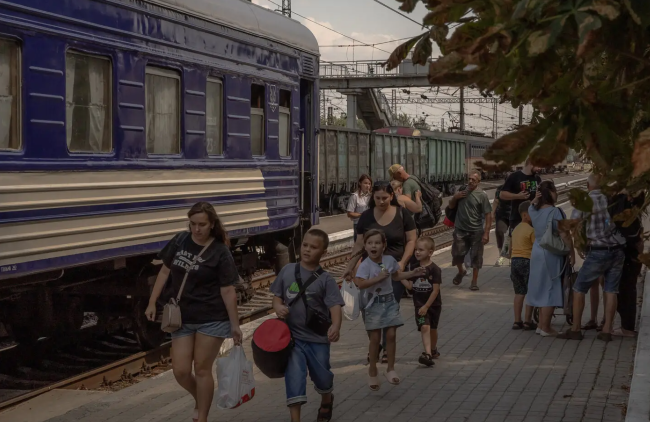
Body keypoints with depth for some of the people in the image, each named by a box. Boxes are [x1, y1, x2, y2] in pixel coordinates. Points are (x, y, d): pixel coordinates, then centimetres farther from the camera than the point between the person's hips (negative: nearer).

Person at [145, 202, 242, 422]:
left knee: (202, 369, 1)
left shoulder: (220, 253, -11)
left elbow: (228, 290, -10)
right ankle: (200, 400, 33)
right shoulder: (179, 241, 1)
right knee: (181, 371, 2)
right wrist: (152, 302, 9)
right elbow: (165, 271, 11)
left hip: (212, 319, -4)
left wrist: (235, 324, -8)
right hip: (182, 318, 4)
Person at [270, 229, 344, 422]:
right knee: (294, 375, -9)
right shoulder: (287, 270, 0)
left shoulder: (325, 279, -9)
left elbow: (335, 305, -18)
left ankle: (326, 401, 49)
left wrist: (336, 326, -37)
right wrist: (278, 307, -13)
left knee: (322, 376, 15)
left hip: (317, 338, -1)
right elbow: (277, 296, 10)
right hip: (292, 335, 1)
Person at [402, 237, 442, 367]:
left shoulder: (435, 269, -14)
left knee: (432, 329, 15)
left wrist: (426, 306, -16)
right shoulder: (414, 268, 0)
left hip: (433, 305, -1)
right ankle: (428, 354, -24)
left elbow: (436, 290, -15)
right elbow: (410, 286, 2)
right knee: (424, 327, -15)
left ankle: (433, 350, 38)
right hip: (419, 305, 2)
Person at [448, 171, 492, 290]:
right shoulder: (461, 190, 6)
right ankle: (461, 271, 31)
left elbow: (488, 215, -10)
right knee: (457, 253, 1)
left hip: (476, 231, -3)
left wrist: (486, 233, -17)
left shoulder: (482, 195, -8)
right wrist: (455, 198, -4)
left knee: (476, 257, 2)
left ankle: (474, 282, 15)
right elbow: (451, 206, 18)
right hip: (460, 230, 3)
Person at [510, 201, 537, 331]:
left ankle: (517, 321, 12)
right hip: (527, 261, -8)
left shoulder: (516, 229, 14)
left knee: (519, 293, 12)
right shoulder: (531, 230, -12)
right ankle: (528, 321, 2)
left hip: (514, 261, 8)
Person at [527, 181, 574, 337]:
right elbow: (564, 235, -18)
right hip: (551, 255, -8)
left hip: (537, 253, 8)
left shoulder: (534, 211, 5)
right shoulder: (555, 212, -16)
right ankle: (545, 328, -1)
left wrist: (536, 198, 8)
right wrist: (572, 253, -8)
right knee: (550, 290, -3)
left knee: (542, 289, 17)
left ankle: (541, 325, 23)